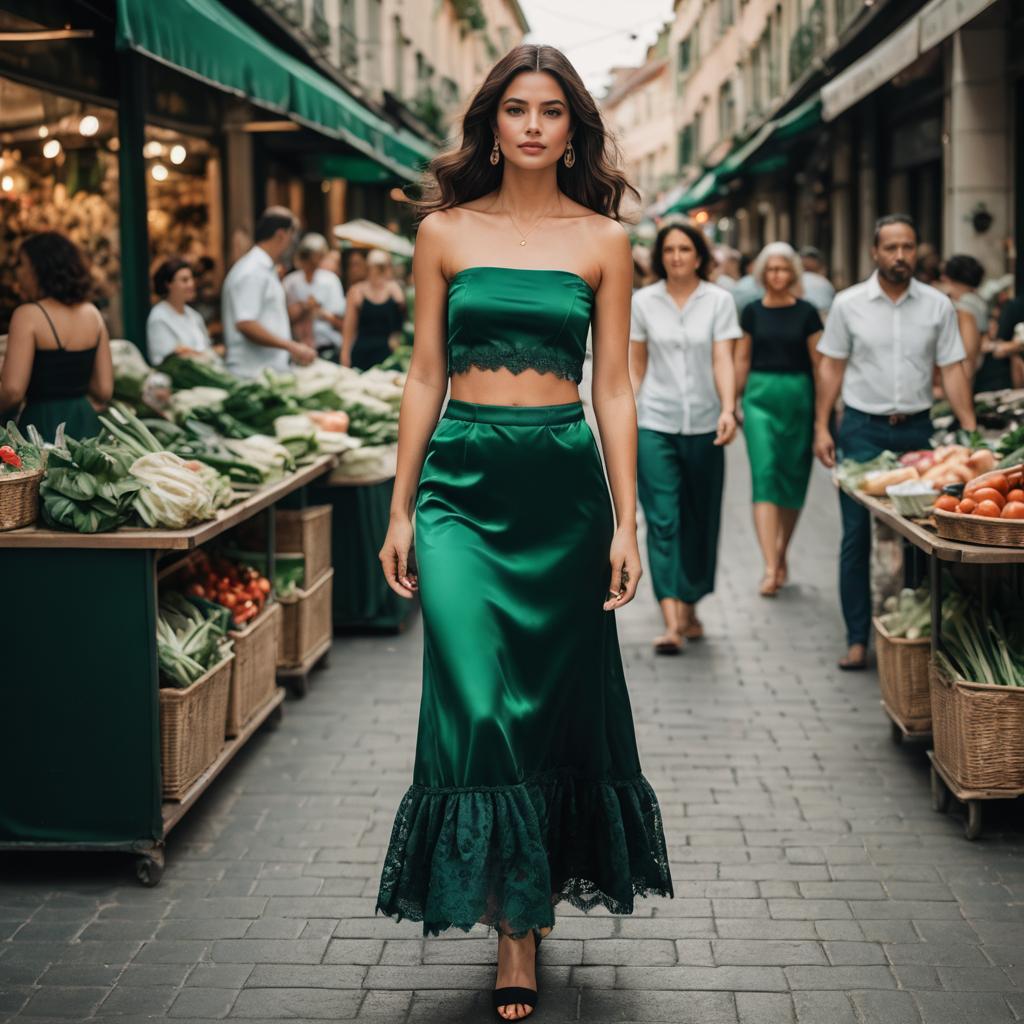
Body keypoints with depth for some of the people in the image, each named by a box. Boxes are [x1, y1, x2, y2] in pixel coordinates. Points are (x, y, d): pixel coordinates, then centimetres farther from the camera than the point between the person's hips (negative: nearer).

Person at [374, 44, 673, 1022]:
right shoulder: (445, 231, 5)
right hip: (463, 481, -1)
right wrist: (400, 509, 3)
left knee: (558, 699, 8)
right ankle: (514, 931, 1)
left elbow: (613, 386, 3)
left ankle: (533, 899, 25)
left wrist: (626, 523, -2)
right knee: (479, 703, -11)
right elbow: (425, 375, 7)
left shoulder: (602, 240, 5)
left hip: (564, 481, 1)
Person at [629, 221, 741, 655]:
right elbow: (636, 366, 9)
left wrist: (728, 409, -22)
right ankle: (671, 623, -15)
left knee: (700, 519, 10)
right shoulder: (643, 301, 4)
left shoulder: (719, 301, 0)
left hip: (703, 424, 1)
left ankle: (689, 608, 27)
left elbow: (723, 359, -7)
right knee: (662, 520, -9)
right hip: (655, 423, 0)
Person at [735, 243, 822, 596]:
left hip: (797, 396, 0)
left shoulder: (806, 313, 2)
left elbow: (819, 363, 3)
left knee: (793, 477, 8)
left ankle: (781, 554, 26)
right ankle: (771, 568, -16)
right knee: (764, 475, -11)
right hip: (760, 396, 0)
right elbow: (742, 361, 11)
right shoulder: (752, 312, 5)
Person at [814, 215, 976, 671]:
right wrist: (821, 427, -2)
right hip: (863, 430, -1)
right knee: (857, 536, -2)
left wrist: (971, 429, -6)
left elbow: (951, 370, 3)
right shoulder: (848, 304, 1)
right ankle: (858, 638, 4)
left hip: (916, 429, 1)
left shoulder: (938, 305, 3)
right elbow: (831, 367, 5)